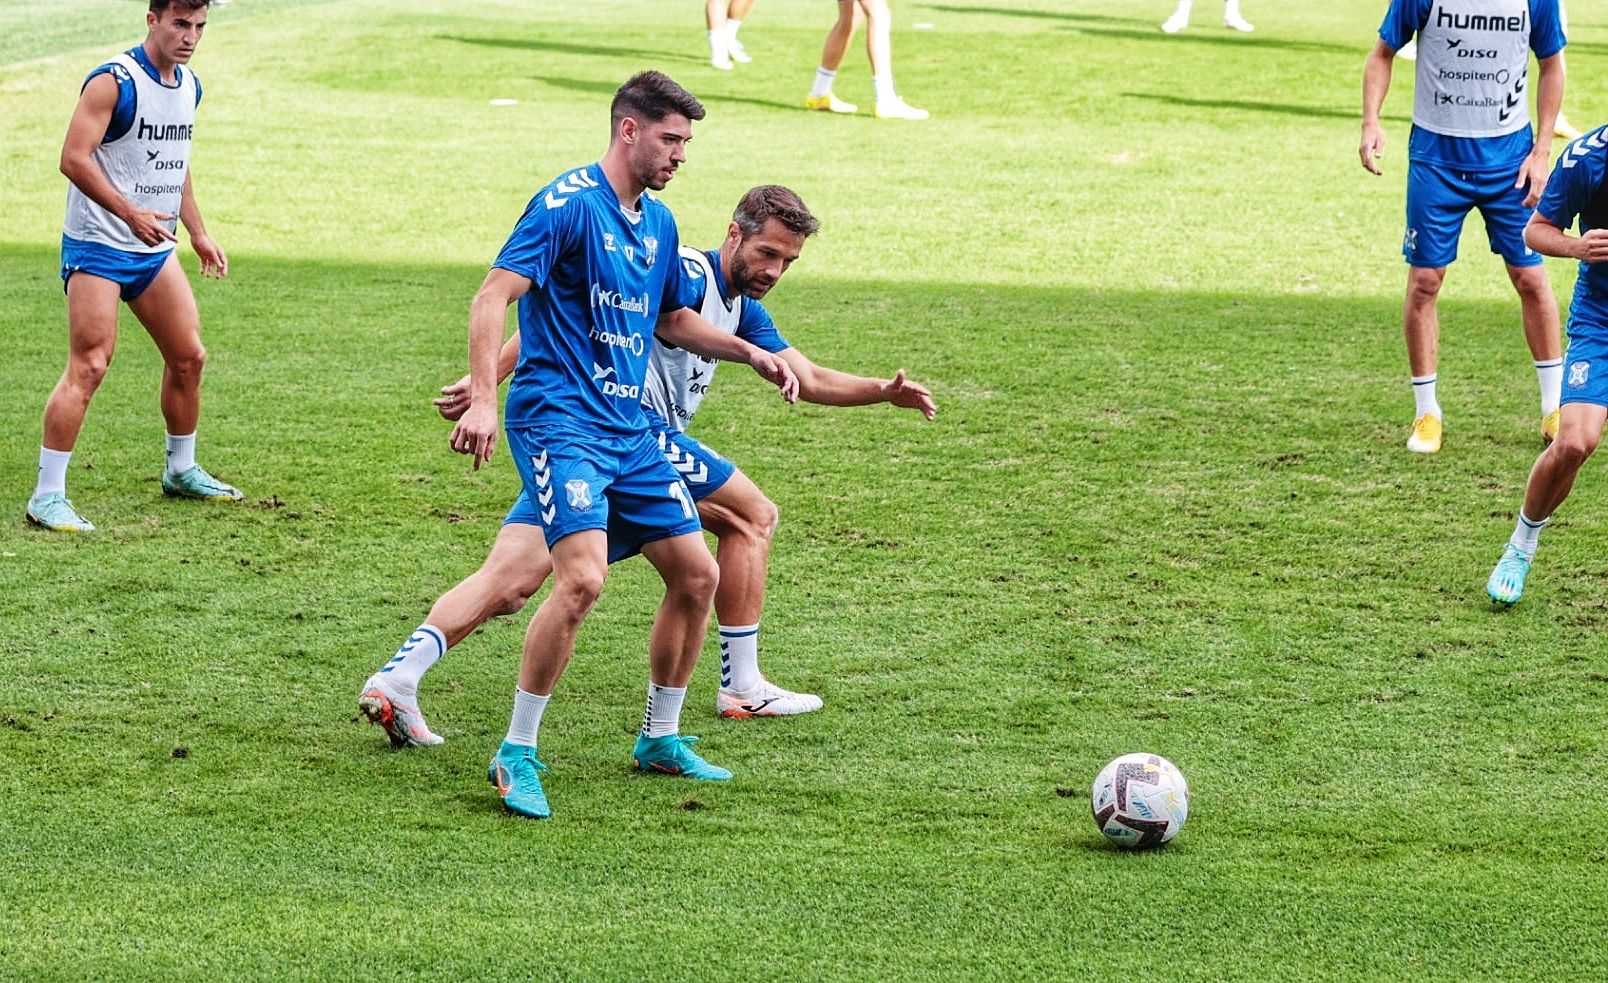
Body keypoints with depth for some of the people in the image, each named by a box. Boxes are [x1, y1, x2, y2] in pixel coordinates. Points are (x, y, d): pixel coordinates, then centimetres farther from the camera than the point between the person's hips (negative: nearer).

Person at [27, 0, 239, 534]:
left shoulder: (189, 87, 10)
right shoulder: (113, 82, -16)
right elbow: (74, 158, -21)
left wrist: (198, 233, 23)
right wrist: (131, 214, -28)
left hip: (154, 249, 8)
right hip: (96, 246, -8)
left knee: (189, 356, 10)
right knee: (89, 365, -14)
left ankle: (181, 470, 31)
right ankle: (46, 496, -11)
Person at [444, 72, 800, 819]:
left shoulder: (658, 223, 14)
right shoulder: (569, 203, -11)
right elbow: (495, 295, -17)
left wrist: (751, 354, 19)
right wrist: (483, 398, -27)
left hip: (629, 430, 9)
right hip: (559, 420, -9)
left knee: (696, 575, 7)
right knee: (584, 577, -24)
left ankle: (659, 740, 24)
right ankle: (517, 756, -13)